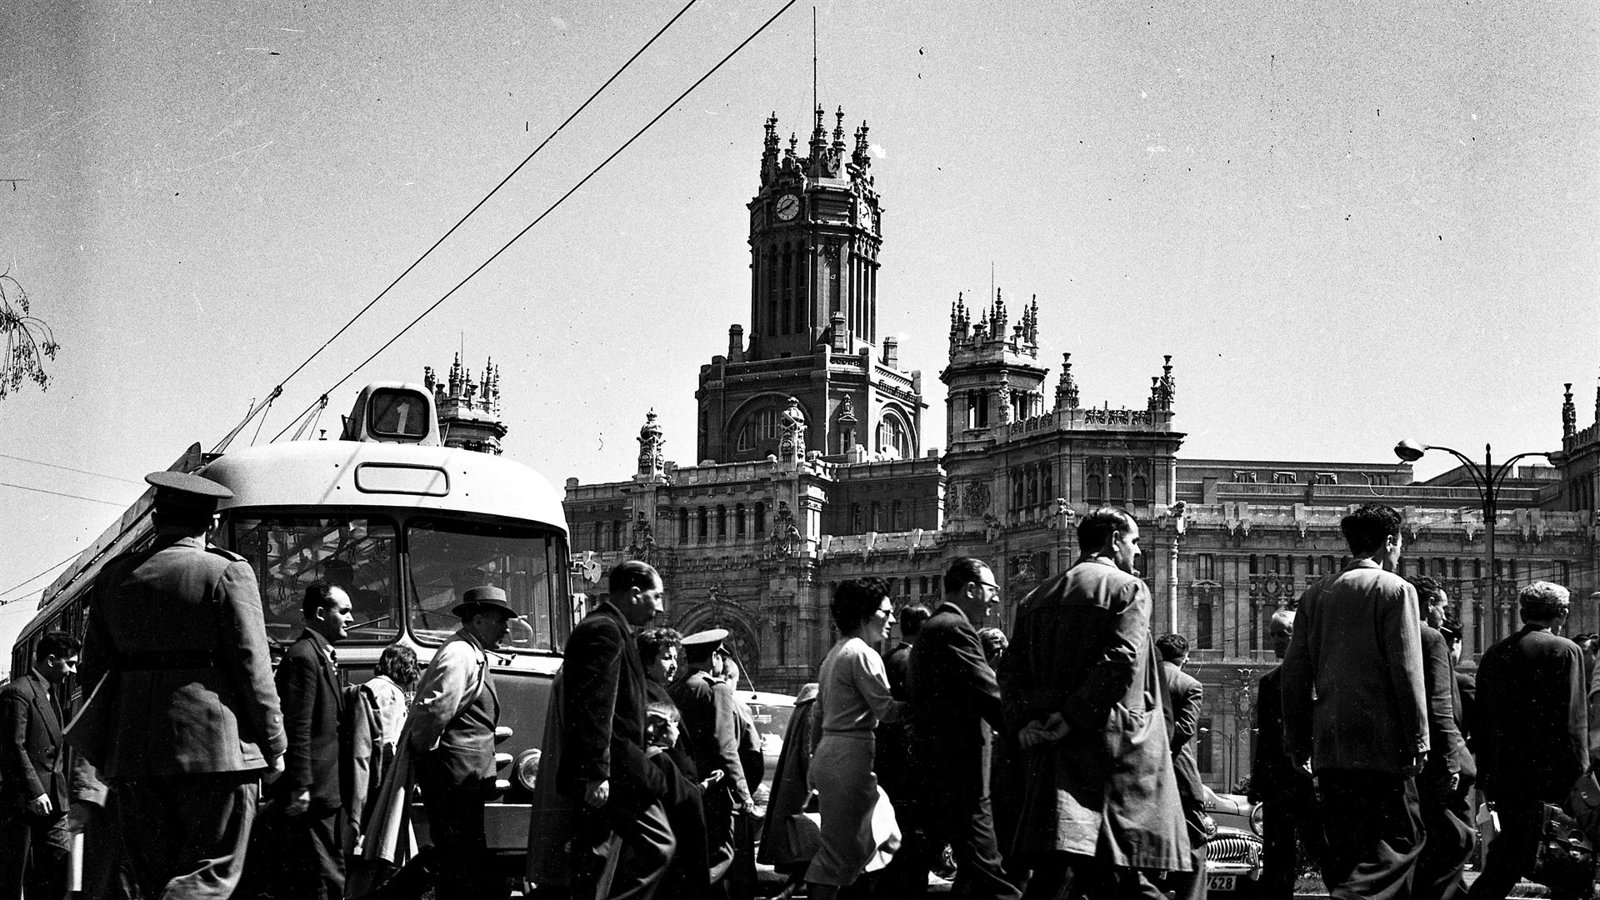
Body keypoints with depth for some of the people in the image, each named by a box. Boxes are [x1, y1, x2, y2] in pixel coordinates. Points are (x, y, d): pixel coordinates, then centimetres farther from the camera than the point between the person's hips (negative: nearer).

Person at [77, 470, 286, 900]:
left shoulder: (115, 574, 11)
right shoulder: (227, 573, -5)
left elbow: (94, 668, 12)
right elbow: (251, 666, -7)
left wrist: (105, 751, 17)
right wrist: (272, 746, 1)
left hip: (131, 749, 5)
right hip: (213, 744, -5)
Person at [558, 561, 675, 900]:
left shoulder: (606, 627, 21)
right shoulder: (605, 630, -13)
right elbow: (595, 707, -22)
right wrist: (596, 773, -26)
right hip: (613, 771, -11)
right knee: (658, 845, -11)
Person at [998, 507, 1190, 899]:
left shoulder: (1036, 597, 17)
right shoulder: (1128, 588, -2)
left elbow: (1011, 669, 10)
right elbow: (1120, 662, -16)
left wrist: (1024, 721, 0)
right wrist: (1075, 716, -15)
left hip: (1051, 751, 6)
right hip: (1113, 746, -5)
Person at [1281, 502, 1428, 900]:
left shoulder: (1315, 593, 11)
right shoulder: (1395, 590, -5)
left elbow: (1294, 673, 10)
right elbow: (1406, 671, -10)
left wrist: (1298, 743, 15)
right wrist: (1419, 739, -6)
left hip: (1329, 746, 6)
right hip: (1381, 743, -6)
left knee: (1344, 850, 13)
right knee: (1400, 840, -1)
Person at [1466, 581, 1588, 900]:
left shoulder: (1493, 654, 11)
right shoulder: (1564, 651, -7)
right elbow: (1573, 722, -12)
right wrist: (1578, 775, -9)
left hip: (1500, 775, 6)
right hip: (1545, 775, -6)